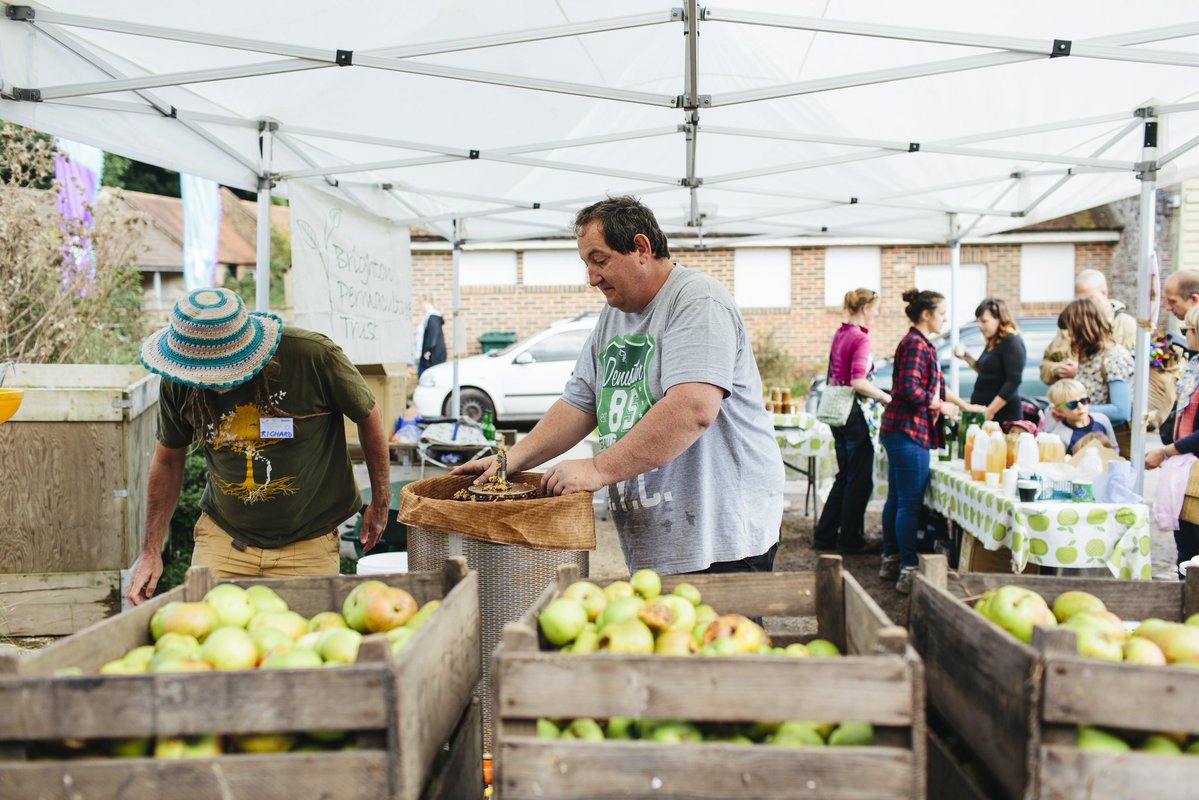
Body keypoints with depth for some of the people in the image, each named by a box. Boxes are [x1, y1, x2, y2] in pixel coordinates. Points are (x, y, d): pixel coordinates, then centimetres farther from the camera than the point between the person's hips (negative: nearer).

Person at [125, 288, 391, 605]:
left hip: (307, 542, -2)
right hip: (222, 536, 2)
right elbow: (168, 459, 7)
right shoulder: (179, 383, -10)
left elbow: (368, 416, -4)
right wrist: (151, 551, 7)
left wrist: (381, 501, 6)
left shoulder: (314, 356, -21)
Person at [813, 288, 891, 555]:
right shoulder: (861, 338, -15)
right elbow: (858, 382, -26)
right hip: (854, 412, -9)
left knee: (845, 476, 18)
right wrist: (885, 397, -14)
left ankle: (825, 536, 22)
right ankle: (849, 541, 10)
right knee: (860, 480, 3)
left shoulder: (839, 335, 11)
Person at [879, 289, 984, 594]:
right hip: (909, 431, -11)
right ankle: (908, 570, -5)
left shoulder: (922, 344, 20)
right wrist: (942, 407, -10)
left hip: (900, 431, 11)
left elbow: (936, 386, 28)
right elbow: (911, 390, -23)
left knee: (897, 499, 15)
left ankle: (890, 560, 23)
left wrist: (966, 405, 29)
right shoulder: (916, 344, -13)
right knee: (910, 503, -8)